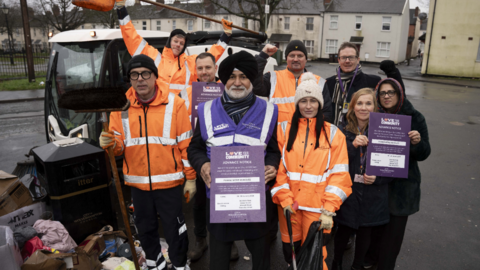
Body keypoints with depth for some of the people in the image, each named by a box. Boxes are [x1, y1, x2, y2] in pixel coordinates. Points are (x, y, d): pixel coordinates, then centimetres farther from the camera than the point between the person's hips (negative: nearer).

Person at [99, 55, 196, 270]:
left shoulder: (173, 103, -8)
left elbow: (186, 144, -6)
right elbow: (119, 145, 3)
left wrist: (190, 178, -5)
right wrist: (110, 143, -21)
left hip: (169, 181, -3)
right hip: (137, 182, 4)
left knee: (174, 227, 10)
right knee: (145, 227, 21)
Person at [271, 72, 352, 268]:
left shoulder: (333, 133, 2)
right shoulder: (285, 130, 4)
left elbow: (339, 175, -3)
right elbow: (278, 168, -1)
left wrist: (329, 209, -10)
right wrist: (285, 200, -10)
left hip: (317, 206, -1)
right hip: (289, 205, 1)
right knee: (290, 251, 12)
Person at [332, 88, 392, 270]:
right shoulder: (343, 131, -2)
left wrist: (377, 178, -14)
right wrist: (352, 145, -22)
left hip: (373, 195, 1)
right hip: (348, 192, 0)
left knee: (365, 234, 13)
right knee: (344, 231, 9)